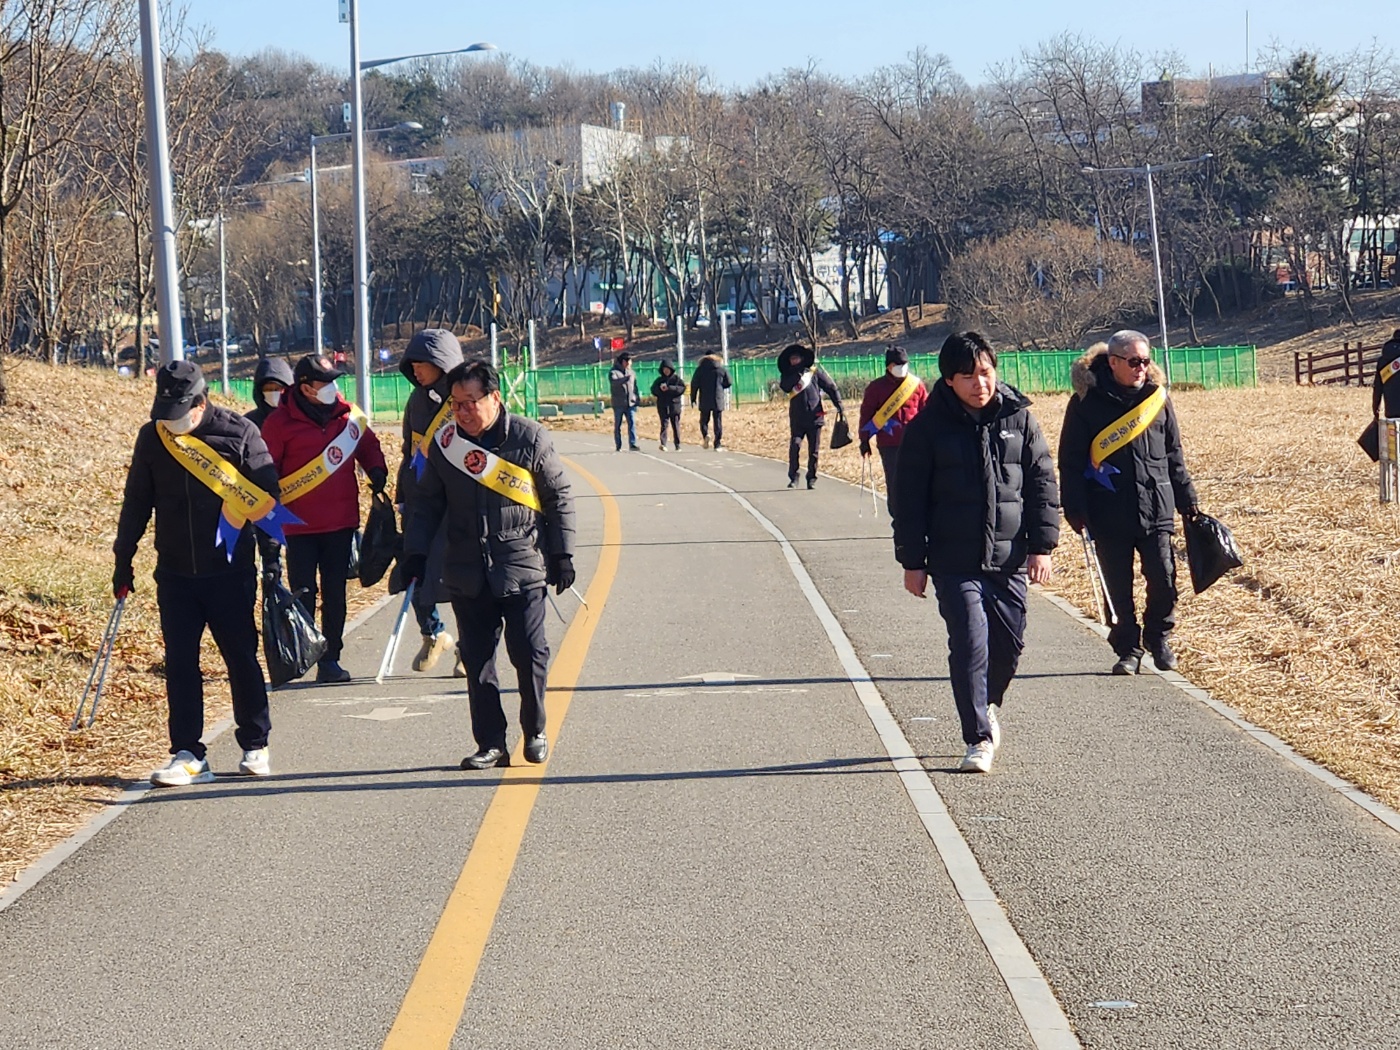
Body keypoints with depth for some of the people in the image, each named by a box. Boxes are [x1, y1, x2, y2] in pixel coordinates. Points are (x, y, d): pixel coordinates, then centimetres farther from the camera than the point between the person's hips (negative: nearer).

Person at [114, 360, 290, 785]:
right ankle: (187, 755, 6)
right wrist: (123, 561, 12)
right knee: (180, 663, 1)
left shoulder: (239, 433, -9)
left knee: (242, 658, 6)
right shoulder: (152, 438, 1)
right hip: (175, 575, 3)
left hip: (230, 572, -3)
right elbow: (136, 503, 12)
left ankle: (255, 747, 20)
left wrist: (271, 559, -6)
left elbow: (266, 499, -4)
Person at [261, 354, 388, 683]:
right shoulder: (280, 422, -7)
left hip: (341, 521, 3)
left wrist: (376, 470, 1)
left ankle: (330, 659, 15)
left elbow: (368, 445, 18)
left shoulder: (348, 414, 2)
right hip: (299, 524, -3)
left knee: (335, 593, 7)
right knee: (302, 594, -1)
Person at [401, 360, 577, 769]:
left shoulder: (530, 438, -4)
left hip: (522, 569, -3)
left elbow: (559, 497, 2)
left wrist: (561, 555, 0)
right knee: (477, 660, 4)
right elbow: (426, 502, 14)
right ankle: (491, 744, 12)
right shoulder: (445, 443, 4)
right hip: (467, 575, 3)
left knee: (529, 654, -3)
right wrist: (415, 551, 7)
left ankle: (535, 733, 17)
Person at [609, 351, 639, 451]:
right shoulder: (614, 372, -3)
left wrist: (637, 399, 15)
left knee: (632, 423, -10)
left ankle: (632, 444, -12)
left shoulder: (632, 373, 15)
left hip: (630, 403, 3)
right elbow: (613, 382, -25)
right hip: (618, 404, -3)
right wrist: (626, 378, -39)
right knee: (617, 425, 3)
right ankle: (618, 446, 9)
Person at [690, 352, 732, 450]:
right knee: (718, 422, 5)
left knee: (704, 420, 13)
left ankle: (705, 435, -16)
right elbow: (729, 383, 7)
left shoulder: (700, 369, 1)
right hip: (718, 400, 0)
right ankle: (718, 444, 1)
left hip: (704, 400, 0)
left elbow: (694, 384, -1)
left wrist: (693, 398, 5)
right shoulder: (722, 369, 3)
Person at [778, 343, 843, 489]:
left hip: (815, 417, 0)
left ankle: (811, 478, 14)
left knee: (814, 450, 3)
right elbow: (785, 387, -15)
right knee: (795, 445, -14)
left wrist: (840, 407, -1)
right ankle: (793, 478, -7)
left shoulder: (815, 372, 3)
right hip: (797, 418, 0)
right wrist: (799, 373, -15)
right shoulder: (788, 375, 7)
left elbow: (831, 388, 5)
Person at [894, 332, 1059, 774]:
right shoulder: (928, 427, -2)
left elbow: (1043, 483, 7)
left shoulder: (1019, 419, 3)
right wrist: (912, 561, -2)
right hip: (954, 561, -3)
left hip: (1010, 558, 3)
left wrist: (1042, 544, 0)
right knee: (970, 643, -11)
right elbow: (909, 498, 1)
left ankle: (988, 705, 38)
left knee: (1009, 642, 9)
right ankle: (979, 738, -4)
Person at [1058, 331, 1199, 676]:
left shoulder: (1157, 397, 7)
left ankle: (1158, 638, 20)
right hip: (1109, 514, -2)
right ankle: (1128, 649, 16)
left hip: (1156, 509, 2)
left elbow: (1174, 456, 15)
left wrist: (1187, 501, 14)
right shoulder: (1087, 402, -3)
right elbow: (1071, 461, -1)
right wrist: (1075, 510, -7)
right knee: (1118, 587, 4)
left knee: (1164, 578, -3)